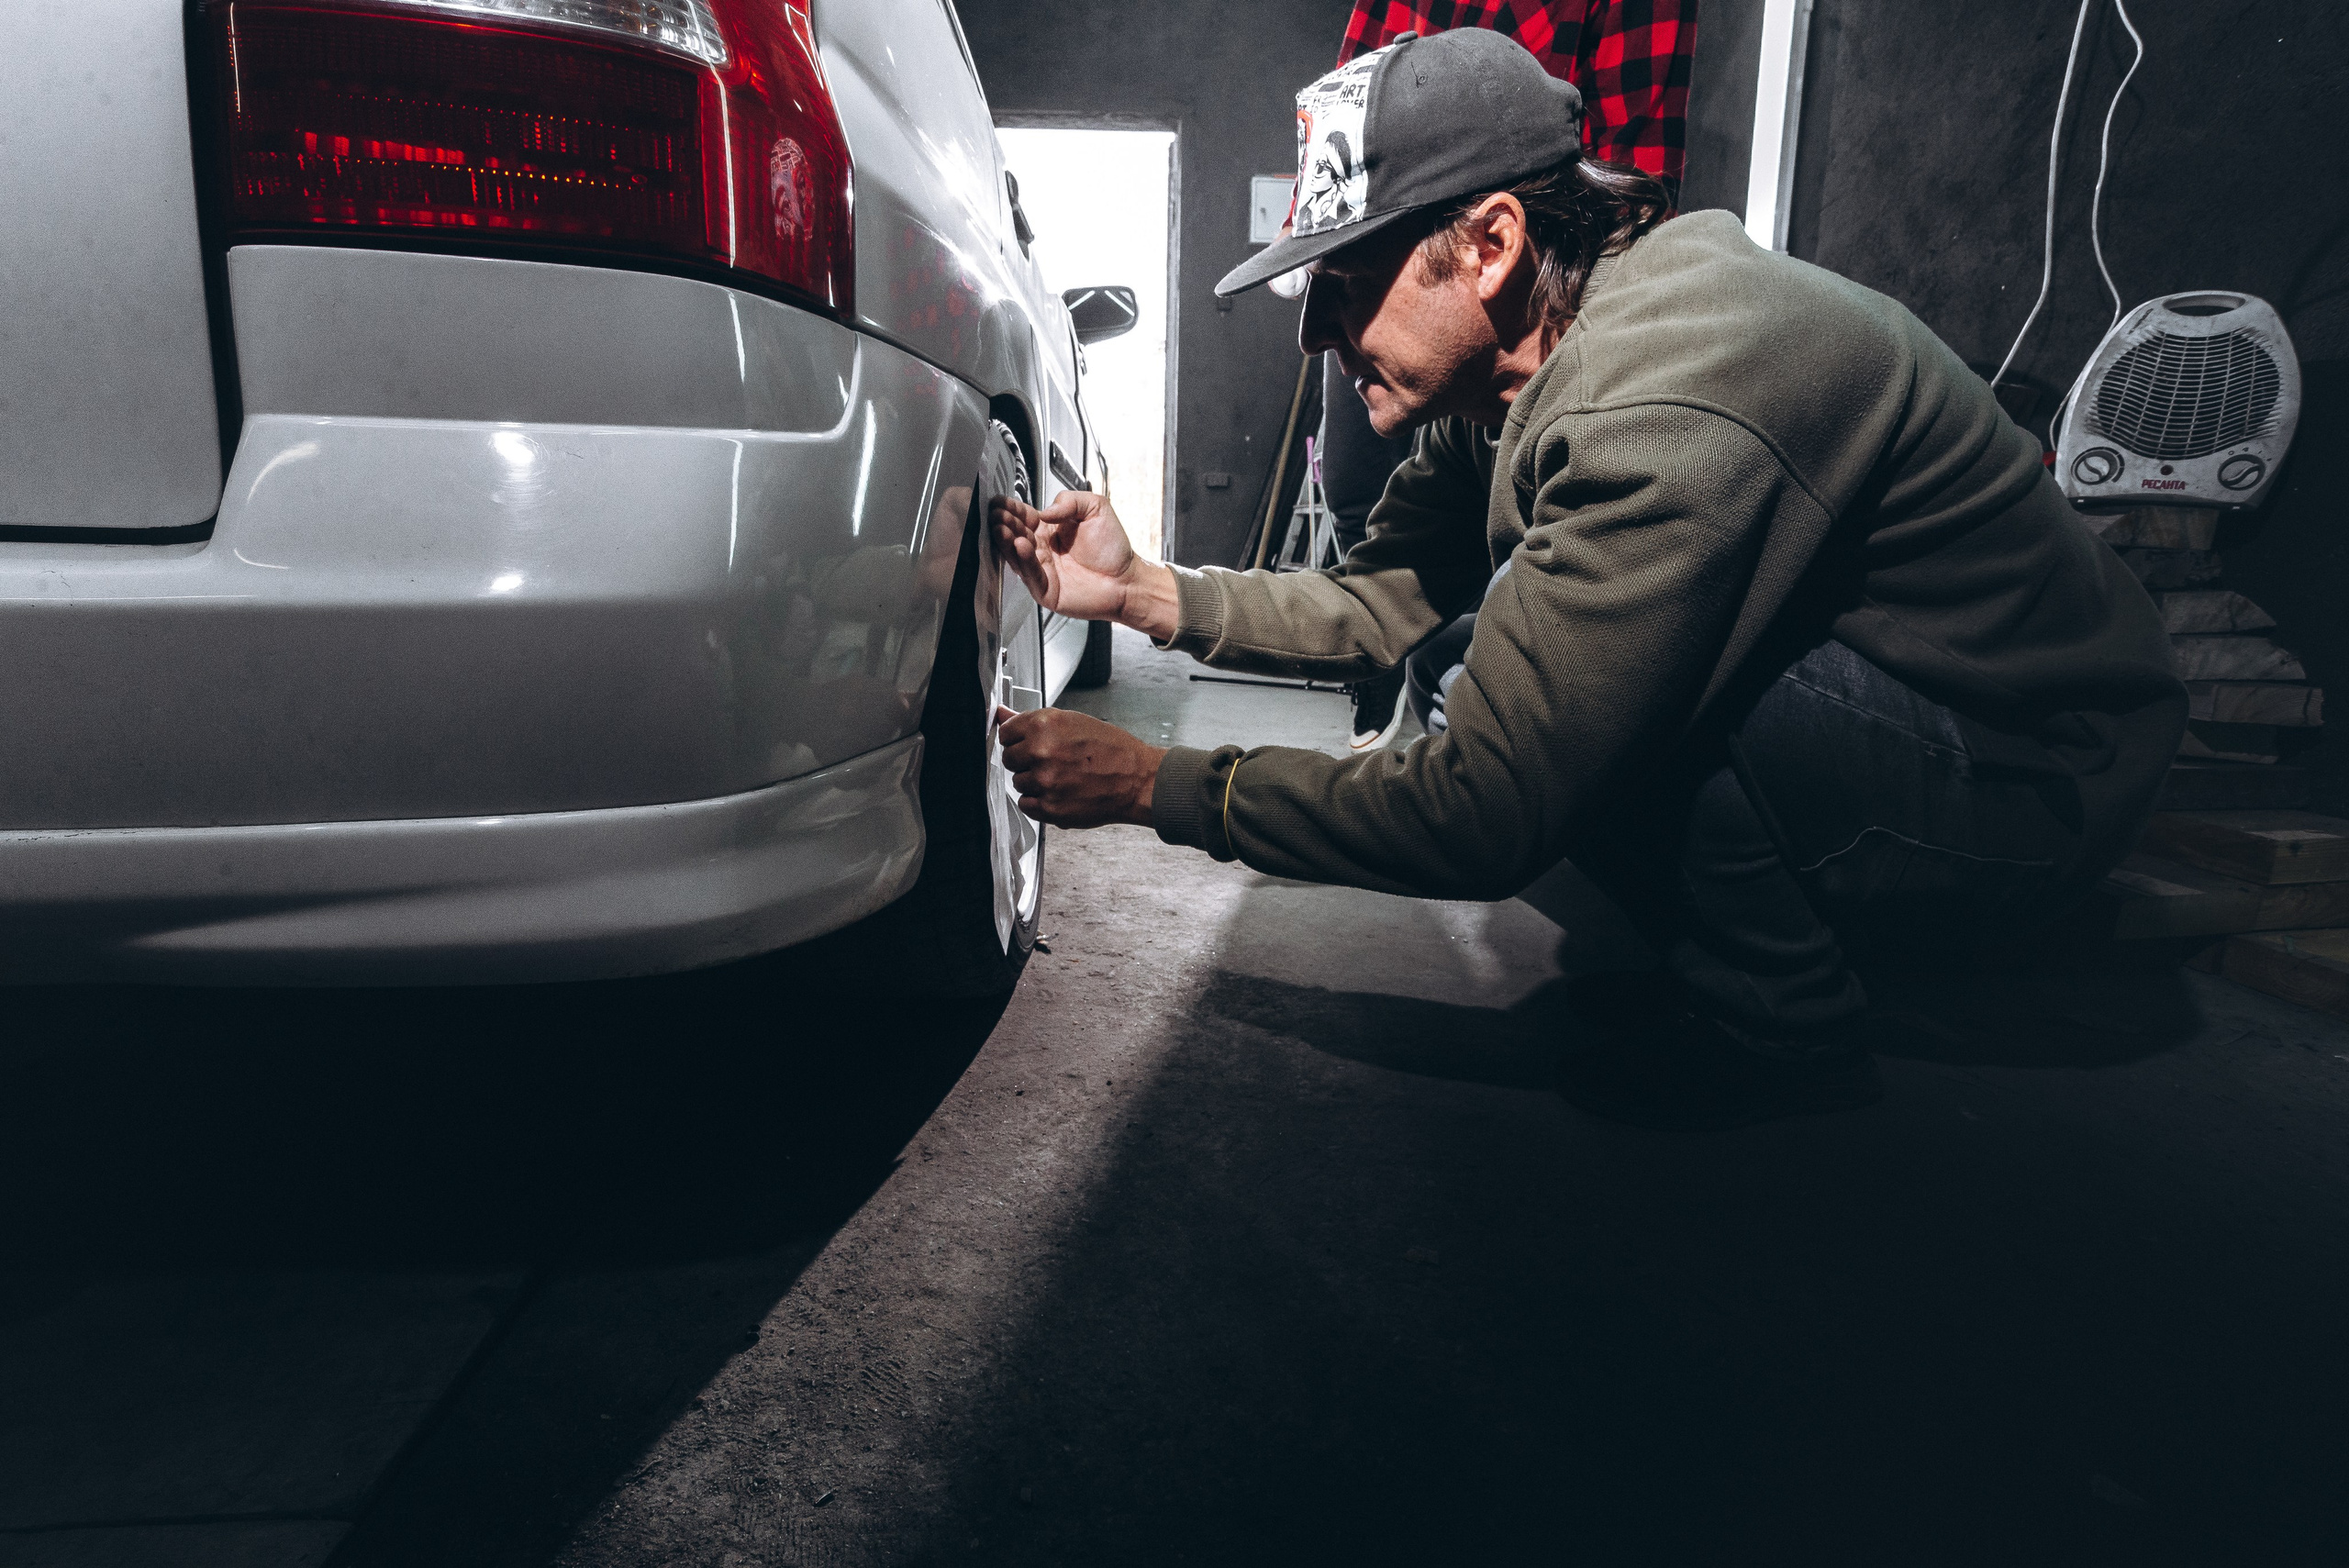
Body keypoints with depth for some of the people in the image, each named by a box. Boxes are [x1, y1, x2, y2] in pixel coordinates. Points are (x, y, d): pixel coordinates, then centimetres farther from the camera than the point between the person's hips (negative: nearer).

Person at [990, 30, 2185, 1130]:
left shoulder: (1663, 416, -32)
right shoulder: (1508, 369, -3)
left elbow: (1481, 820, -31)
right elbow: (1378, 607, 5)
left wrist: (1150, 785, -24)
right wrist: (1143, 591, -7)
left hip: (2037, 778, -8)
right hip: (1862, 698, 8)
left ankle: (1781, 1031, -5)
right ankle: (1711, 961, 11)